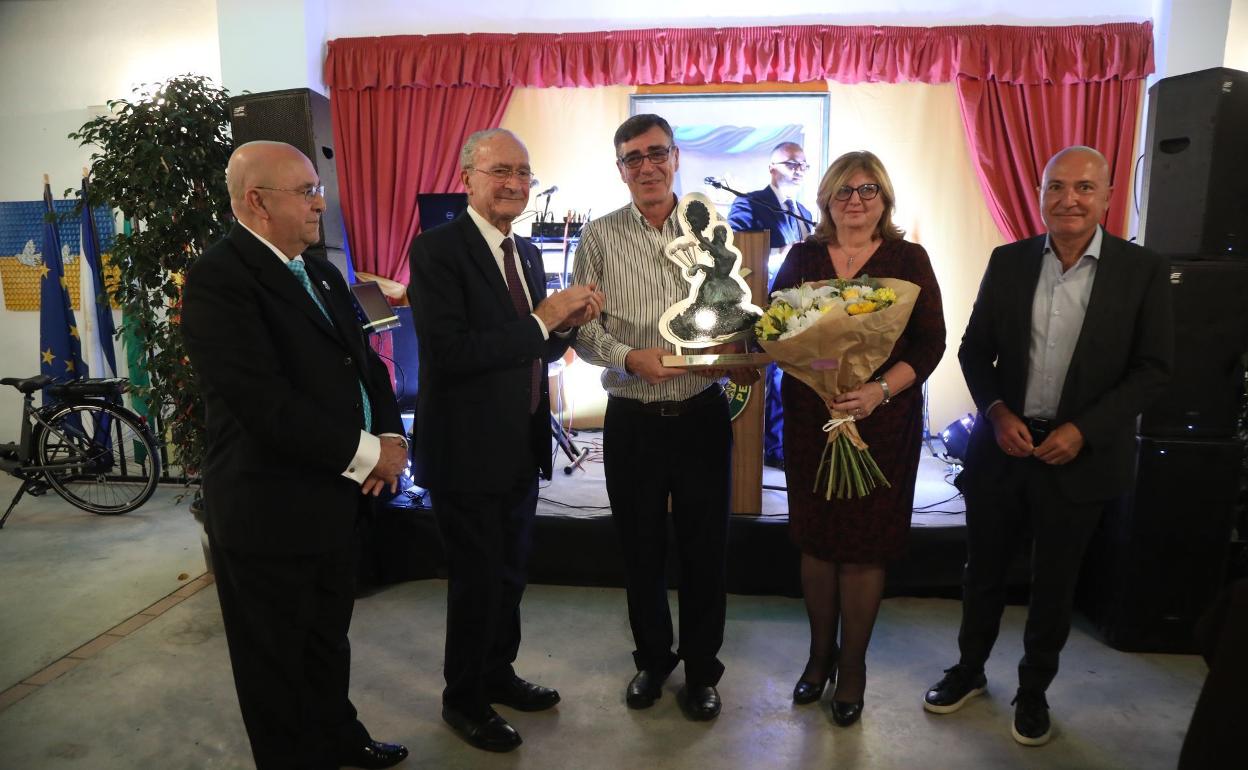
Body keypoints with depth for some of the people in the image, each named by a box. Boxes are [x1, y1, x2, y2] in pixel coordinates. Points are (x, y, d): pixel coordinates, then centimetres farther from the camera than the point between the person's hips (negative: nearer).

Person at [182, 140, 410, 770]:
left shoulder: (320, 271, 11)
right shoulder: (218, 279, -17)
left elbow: (363, 361, 12)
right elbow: (263, 402, -26)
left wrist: (388, 436, -5)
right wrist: (365, 454, -18)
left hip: (334, 495, 8)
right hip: (268, 511, -8)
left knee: (328, 637, 24)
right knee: (276, 658, 14)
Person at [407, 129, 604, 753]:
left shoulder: (527, 252, 9)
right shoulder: (437, 249, -15)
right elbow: (447, 354, -26)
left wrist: (568, 322, -6)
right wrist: (540, 321, -24)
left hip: (522, 445, 7)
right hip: (467, 451, -7)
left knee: (510, 574, 21)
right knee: (477, 581, 9)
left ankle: (498, 674, 44)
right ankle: (463, 700, 33)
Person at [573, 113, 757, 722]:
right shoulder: (599, 237, 0)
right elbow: (582, 328, -1)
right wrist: (632, 358, -18)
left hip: (703, 414, 1)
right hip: (632, 419, 0)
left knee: (704, 547, 11)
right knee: (641, 547, 13)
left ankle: (701, 669, 32)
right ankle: (652, 659, 37)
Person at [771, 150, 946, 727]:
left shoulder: (908, 259, 1)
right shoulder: (802, 257, 7)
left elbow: (931, 342, -5)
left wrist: (880, 389, -21)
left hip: (883, 420, -2)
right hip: (810, 415, 2)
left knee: (865, 545, 6)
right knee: (814, 537, 10)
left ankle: (852, 665, 26)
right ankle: (820, 653, 31)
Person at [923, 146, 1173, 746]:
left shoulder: (1142, 270, -5)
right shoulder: (1008, 262, 0)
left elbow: (1152, 370, -5)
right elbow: (975, 349, 4)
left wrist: (1083, 430, -15)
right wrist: (997, 412, -10)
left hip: (1080, 455, -1)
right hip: (1002, 444, 2)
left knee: (1054, 583, 14)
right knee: (984, 569, 15)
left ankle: (1034, 690, 36)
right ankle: (969, 669, 37)